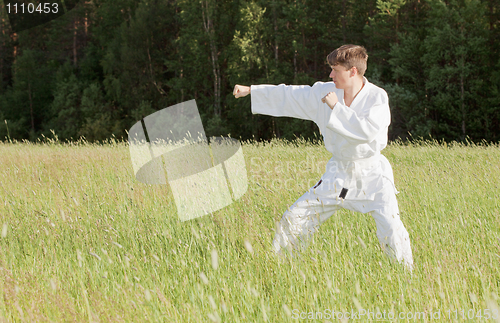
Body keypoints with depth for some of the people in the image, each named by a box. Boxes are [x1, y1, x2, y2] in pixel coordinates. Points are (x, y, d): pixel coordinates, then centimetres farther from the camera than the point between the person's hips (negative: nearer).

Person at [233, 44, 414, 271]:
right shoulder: (325, 92, -2)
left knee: (390, 230, -20)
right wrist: (251, 90, 9)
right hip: (339, 174, 5)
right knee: (295, 219, 4)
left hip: (371, 175, -4)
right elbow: (288, 96, 7)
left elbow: (368, 130, -31)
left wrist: (337, 107, -26)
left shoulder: (377, 97, -15)